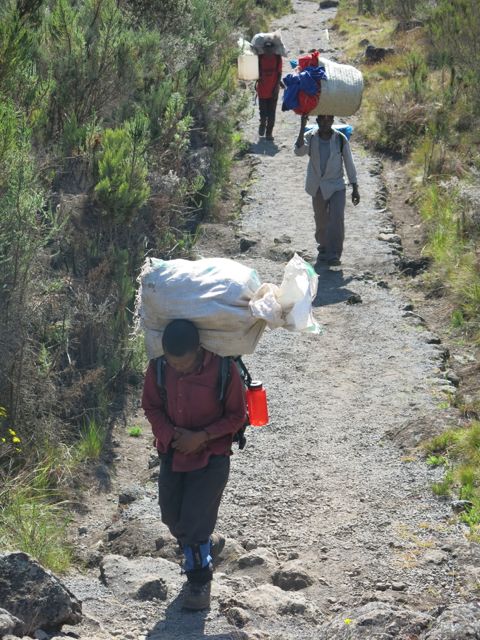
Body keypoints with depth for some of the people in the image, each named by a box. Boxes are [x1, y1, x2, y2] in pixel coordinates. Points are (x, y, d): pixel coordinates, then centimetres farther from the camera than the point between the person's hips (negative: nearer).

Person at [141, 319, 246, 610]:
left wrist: (201, 437, -21)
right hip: (173, 453, 4)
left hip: (211, 457, -4)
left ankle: (200, 581, 12)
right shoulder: (159, 366, -12)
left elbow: (237, 416, -10)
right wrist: (170, 433, -15)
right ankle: (209, 544, 41)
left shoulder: (223, 369, -21)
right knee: (172, 516, 12)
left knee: (194, 521, -8)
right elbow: (151, 405, 3)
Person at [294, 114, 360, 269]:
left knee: (337, 218, -16)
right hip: (317, 186, 2)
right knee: (321, 220, 14)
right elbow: (299, 151, -25)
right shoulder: (310, 137, -7)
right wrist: (302, 128, -32)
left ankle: (333, 253, -11)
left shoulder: (340, 139, -9)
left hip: (336, 186, -2)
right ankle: (323, 248, 34)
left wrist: (355, 188, -1)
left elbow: (349, 163, -1)